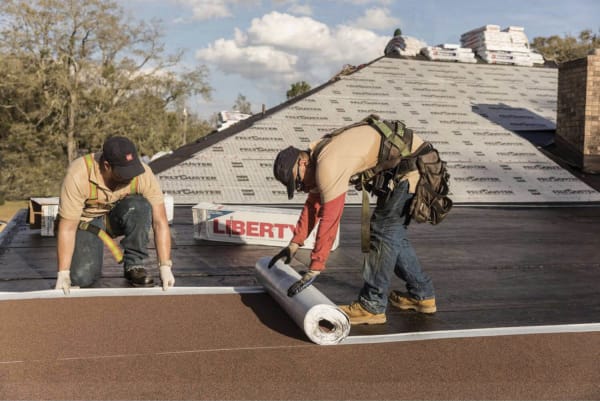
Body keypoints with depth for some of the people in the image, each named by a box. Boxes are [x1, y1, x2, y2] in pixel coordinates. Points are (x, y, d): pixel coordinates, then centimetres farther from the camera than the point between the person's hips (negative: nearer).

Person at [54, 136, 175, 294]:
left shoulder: (143, 174, -27)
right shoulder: (78, 174, -32)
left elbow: (160, 222, -25)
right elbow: (67, 227, -28)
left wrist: (165, 267, -31)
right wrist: (63, 273, -30)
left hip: (118, 216, 1)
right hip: (86, 220, -1)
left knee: (140, 206, -33)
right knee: (82, 277, -23)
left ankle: (134, 265, -14)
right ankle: (89, 254, 13)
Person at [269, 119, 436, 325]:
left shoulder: (328, 167, -23)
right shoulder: (320, 153, 8)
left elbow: (329, 221, -22)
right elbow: (313, 204, 17)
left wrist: (314, 269, -15)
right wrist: (295, 243, 19)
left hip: (413, 162, -10)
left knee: (384, 229, -9)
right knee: (392, 231, 15)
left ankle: (372, 306, -2)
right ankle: (421, 295, 26)